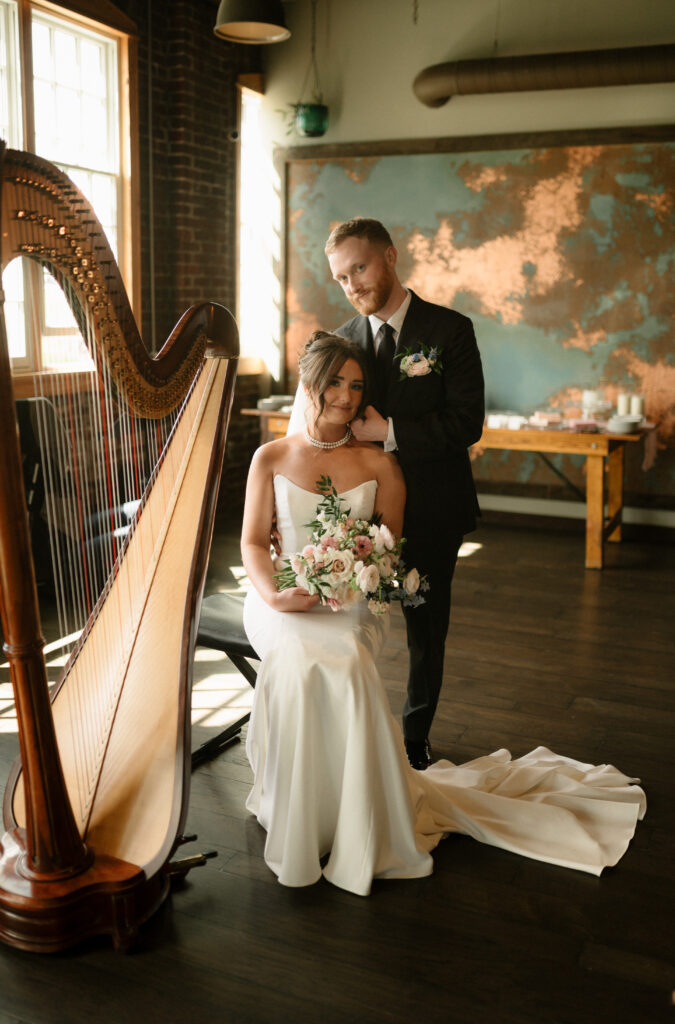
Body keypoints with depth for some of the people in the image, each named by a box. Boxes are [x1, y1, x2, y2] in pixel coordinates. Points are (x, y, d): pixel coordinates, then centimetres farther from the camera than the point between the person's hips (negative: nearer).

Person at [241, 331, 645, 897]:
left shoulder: (378, 463, 7)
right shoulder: (271, 458, 6)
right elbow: (253, 542, 4)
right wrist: (273, 594, -15)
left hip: (352, 602, 0)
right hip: (283, 602, 0)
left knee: (345, 661, -32)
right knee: (300, 662, -32)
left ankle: (358, 833, -14)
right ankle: (294, 816, -12)